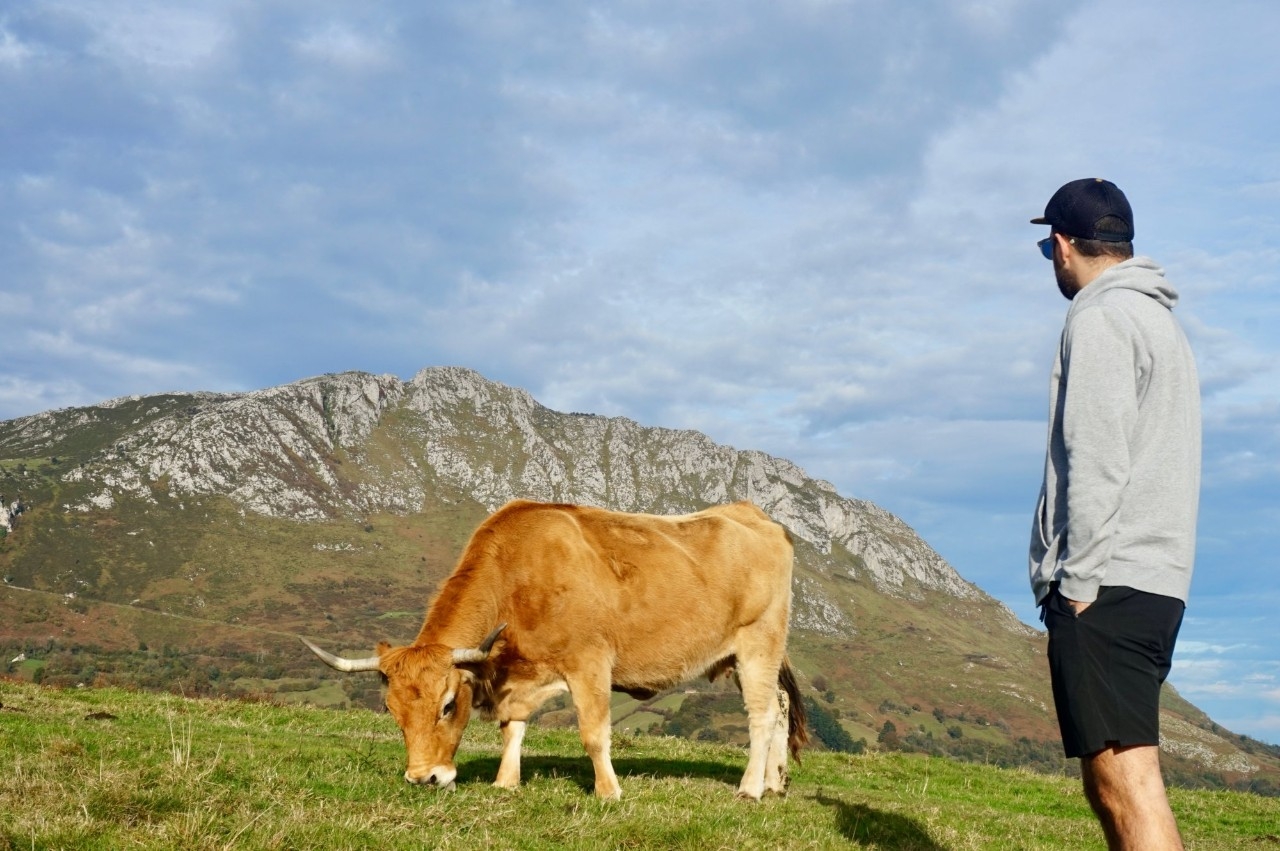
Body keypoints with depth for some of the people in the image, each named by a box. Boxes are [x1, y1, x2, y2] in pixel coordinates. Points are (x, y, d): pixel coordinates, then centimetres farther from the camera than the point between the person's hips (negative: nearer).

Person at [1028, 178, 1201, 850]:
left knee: (1126, 784, -14)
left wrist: (1078, 581, -15)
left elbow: (1097, 462, -16)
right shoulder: (1161, 322, 24)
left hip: (1109, 587, -10)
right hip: (1156, 585, 10)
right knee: (1111, 786, 13)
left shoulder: (1100, 317, -6)